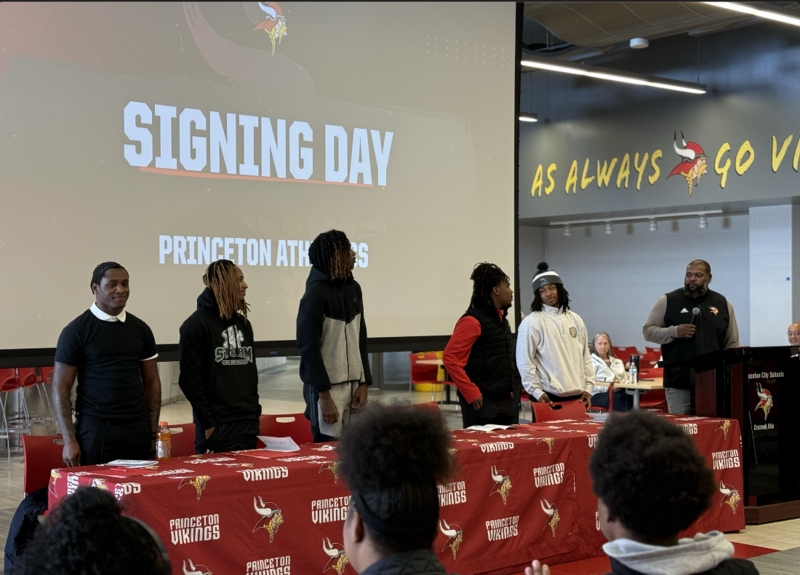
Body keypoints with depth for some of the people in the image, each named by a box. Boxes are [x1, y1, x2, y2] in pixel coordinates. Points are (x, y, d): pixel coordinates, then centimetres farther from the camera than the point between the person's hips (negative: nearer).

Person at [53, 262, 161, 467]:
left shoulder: (140, 329, 9)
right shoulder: (75, 331, -2)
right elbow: (61, 388, -3)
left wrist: (153, 432, 5)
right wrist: (69, 440, -10)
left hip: (137, 429, 3)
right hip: (95, 430, -3)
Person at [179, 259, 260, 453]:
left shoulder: (243, 323, 14)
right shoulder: (196, 325, -8)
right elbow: (189, 379, -11)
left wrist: (255, 412, 12)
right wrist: (207, 423, -13)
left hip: (248, 425, 7)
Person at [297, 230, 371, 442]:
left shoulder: (353, 288, 8)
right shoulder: (316, 293, -12)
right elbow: (309, 348, -14)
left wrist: (364, 382, 6)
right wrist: (324, 395, -17)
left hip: (353, 384, 6)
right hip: (327, 387, -6)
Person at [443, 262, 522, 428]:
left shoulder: (500, 317, 15)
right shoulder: (473, 320, -11)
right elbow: (450, 358, -17)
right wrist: (471, 393, -19)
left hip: (506, 400, 8)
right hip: (483, 403, -8)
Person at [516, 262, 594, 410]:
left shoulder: (575, 319, 13)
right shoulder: (531, 322, -5)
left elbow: (585, 357, 16)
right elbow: (525, 362, -7)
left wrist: (588, 388, 9)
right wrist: (537, 392, -10)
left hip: (577, 396, 5)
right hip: (549, 397, -5)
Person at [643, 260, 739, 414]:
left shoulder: (722, 303, 12)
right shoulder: (667, 301, 4)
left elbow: (732, 343, 15)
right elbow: (648, 331, 3)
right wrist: (674, 332, -14)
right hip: (679, 381, -2)